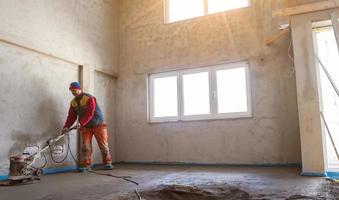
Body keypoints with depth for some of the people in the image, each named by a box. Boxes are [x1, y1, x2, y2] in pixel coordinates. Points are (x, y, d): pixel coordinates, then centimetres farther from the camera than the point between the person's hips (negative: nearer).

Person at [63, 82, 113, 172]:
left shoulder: (89, 98, -19)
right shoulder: (73, 102, 3)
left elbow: (89, 114, -27)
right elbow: (71, 116, 1)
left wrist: (81, 123, -35)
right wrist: (66, 126, -13)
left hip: (98, 125, -5)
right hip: (85, 127, 5)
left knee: (103, 145, 3)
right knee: (85, 146, -4)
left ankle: (107, 163, 16)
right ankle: (86, 165, 2)